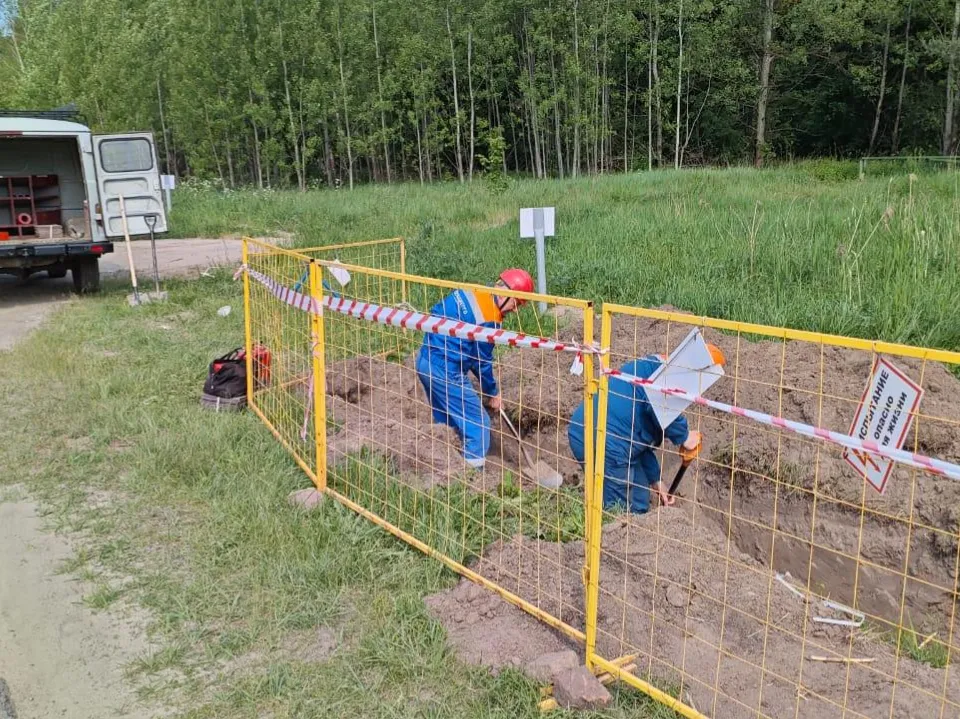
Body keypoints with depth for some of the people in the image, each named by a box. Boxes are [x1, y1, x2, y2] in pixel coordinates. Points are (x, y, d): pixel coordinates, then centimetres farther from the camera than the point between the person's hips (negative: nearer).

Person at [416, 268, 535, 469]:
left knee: (445, 421, 23)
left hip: (425, 360, 9)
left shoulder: (468, 291, 4)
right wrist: (493, 393, 6)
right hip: (446, 373, -9)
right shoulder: (489, 319, -19)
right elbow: (482, 362, -10)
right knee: (479, 423, 2)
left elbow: (435, 313, 14)